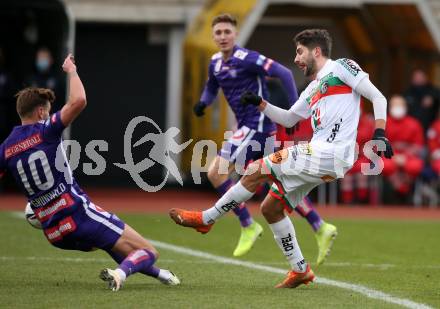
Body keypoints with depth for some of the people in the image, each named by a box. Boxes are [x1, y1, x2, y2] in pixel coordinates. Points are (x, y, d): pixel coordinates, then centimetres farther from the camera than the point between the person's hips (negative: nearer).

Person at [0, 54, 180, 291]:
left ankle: (158, 273, 44)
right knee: (148, 252, -5)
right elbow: (78, 101, -21)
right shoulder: (44, 131, -9)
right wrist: (71, 71, -6)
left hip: (55, 234, 7)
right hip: (79, 214, -7)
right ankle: (121, 273, -36)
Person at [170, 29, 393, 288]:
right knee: (270, 208, 11)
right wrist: (260, 103, 22)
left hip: (329, 154, -9)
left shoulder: (341, 67, 2)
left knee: (257, 171, -10)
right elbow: (289, 119, 36)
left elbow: (378, 98, -2)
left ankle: (206, 218, 2)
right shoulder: (312, 90, 26)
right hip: (321, 157, 9)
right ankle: (300, 270, 16)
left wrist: (379, 133, -15)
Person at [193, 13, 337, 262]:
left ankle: (248, 226, -4)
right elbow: (211, 88, 27)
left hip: (257, 125, -9)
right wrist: (203, 102, 4)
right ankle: (321, 228, 15)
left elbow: (284, 73, -19)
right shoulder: (216, 63, 10)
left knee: (216, 173, -13)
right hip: (248, 127, 9)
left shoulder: (246, 58, -15)